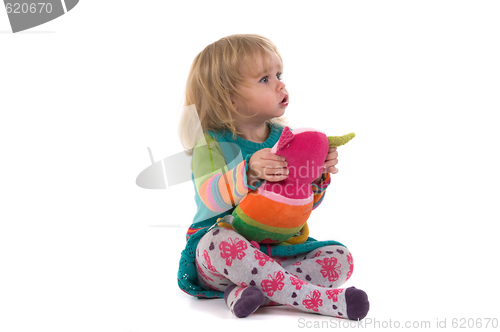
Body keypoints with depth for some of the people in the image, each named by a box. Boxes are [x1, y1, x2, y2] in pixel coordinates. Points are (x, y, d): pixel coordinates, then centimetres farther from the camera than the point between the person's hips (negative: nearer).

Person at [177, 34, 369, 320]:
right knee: (219, 243, -38)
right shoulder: (211, 144, -6)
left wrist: (318, 176, -14)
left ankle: (250, 289, -29)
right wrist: (248, 171, -41)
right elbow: (210, 197, -24)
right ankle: (321, 299, -36)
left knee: (340, 258, -14)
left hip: (279, 249, 5)